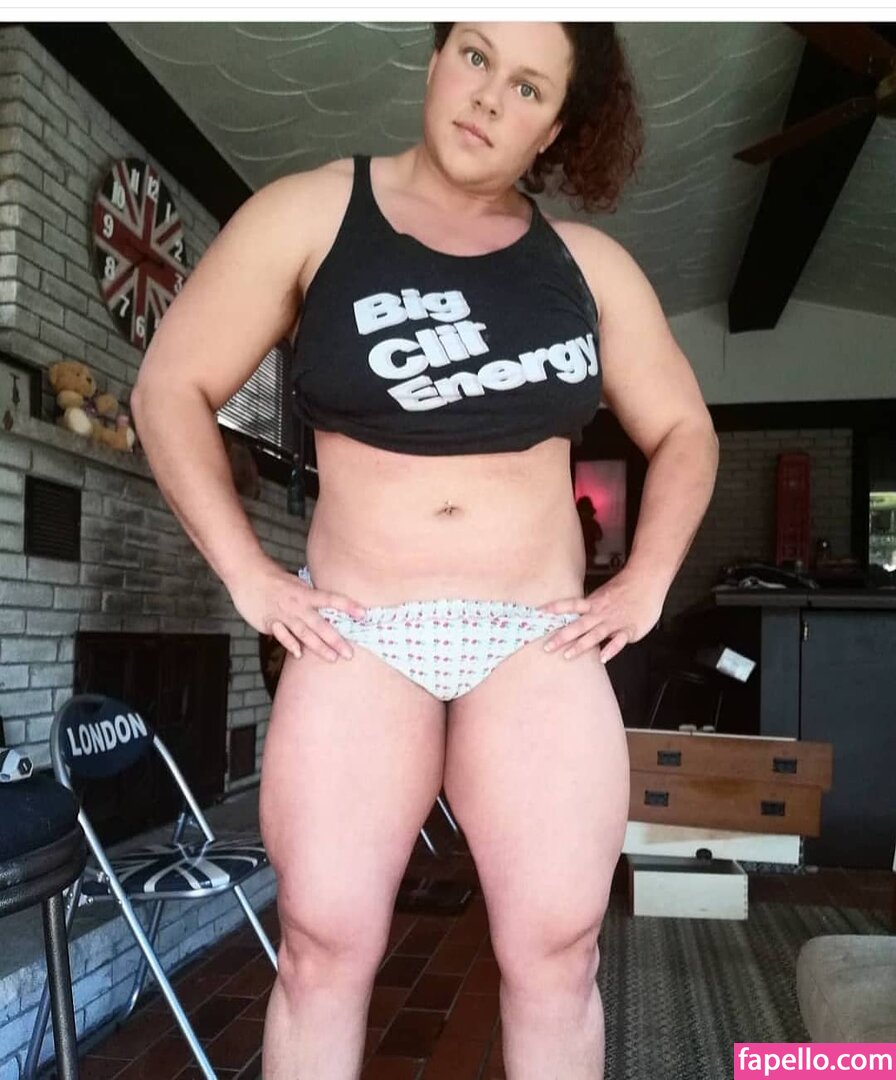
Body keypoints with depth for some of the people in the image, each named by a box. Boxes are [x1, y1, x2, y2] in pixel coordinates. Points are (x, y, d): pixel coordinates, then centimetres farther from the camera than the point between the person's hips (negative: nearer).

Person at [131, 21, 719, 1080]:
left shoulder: (589, 264, 9)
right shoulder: (310, 213, 2)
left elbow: (683, 432, 17)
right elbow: (171, 389, 2)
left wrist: (644, 586, 5)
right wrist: (246, 573, -4)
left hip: (540, 636, 2)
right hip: (357, 630, -1)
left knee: (556, 952, 0)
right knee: (325, 945, 1)